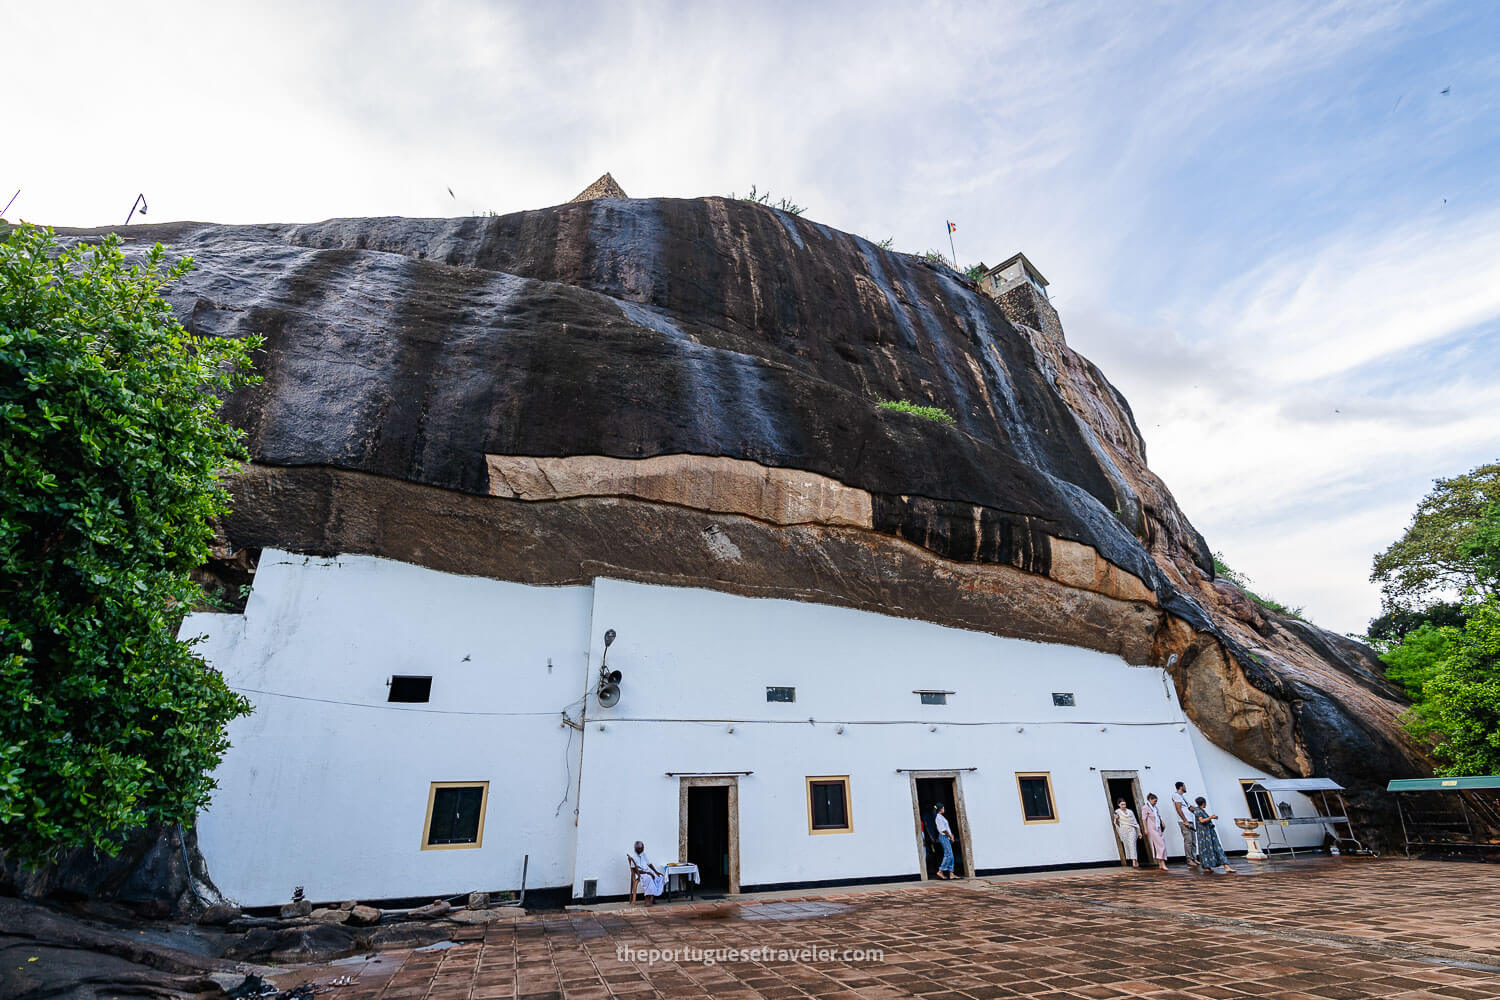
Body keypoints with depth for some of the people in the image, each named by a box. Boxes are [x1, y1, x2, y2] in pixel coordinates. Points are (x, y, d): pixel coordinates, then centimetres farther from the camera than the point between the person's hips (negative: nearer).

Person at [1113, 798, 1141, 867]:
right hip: (1123, 830, 1)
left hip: (1131, 829, -1)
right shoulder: (1117, 812, 6)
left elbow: (1135, 822, 12)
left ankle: (1134, 861, -20)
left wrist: (1139, 832, 7)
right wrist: (1116, 819, -12)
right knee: (1127, 846, 0)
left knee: (1132, 844, -15)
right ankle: (1135, 861, 12)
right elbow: (1117, 824, 9)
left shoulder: (1130, 812, 8)